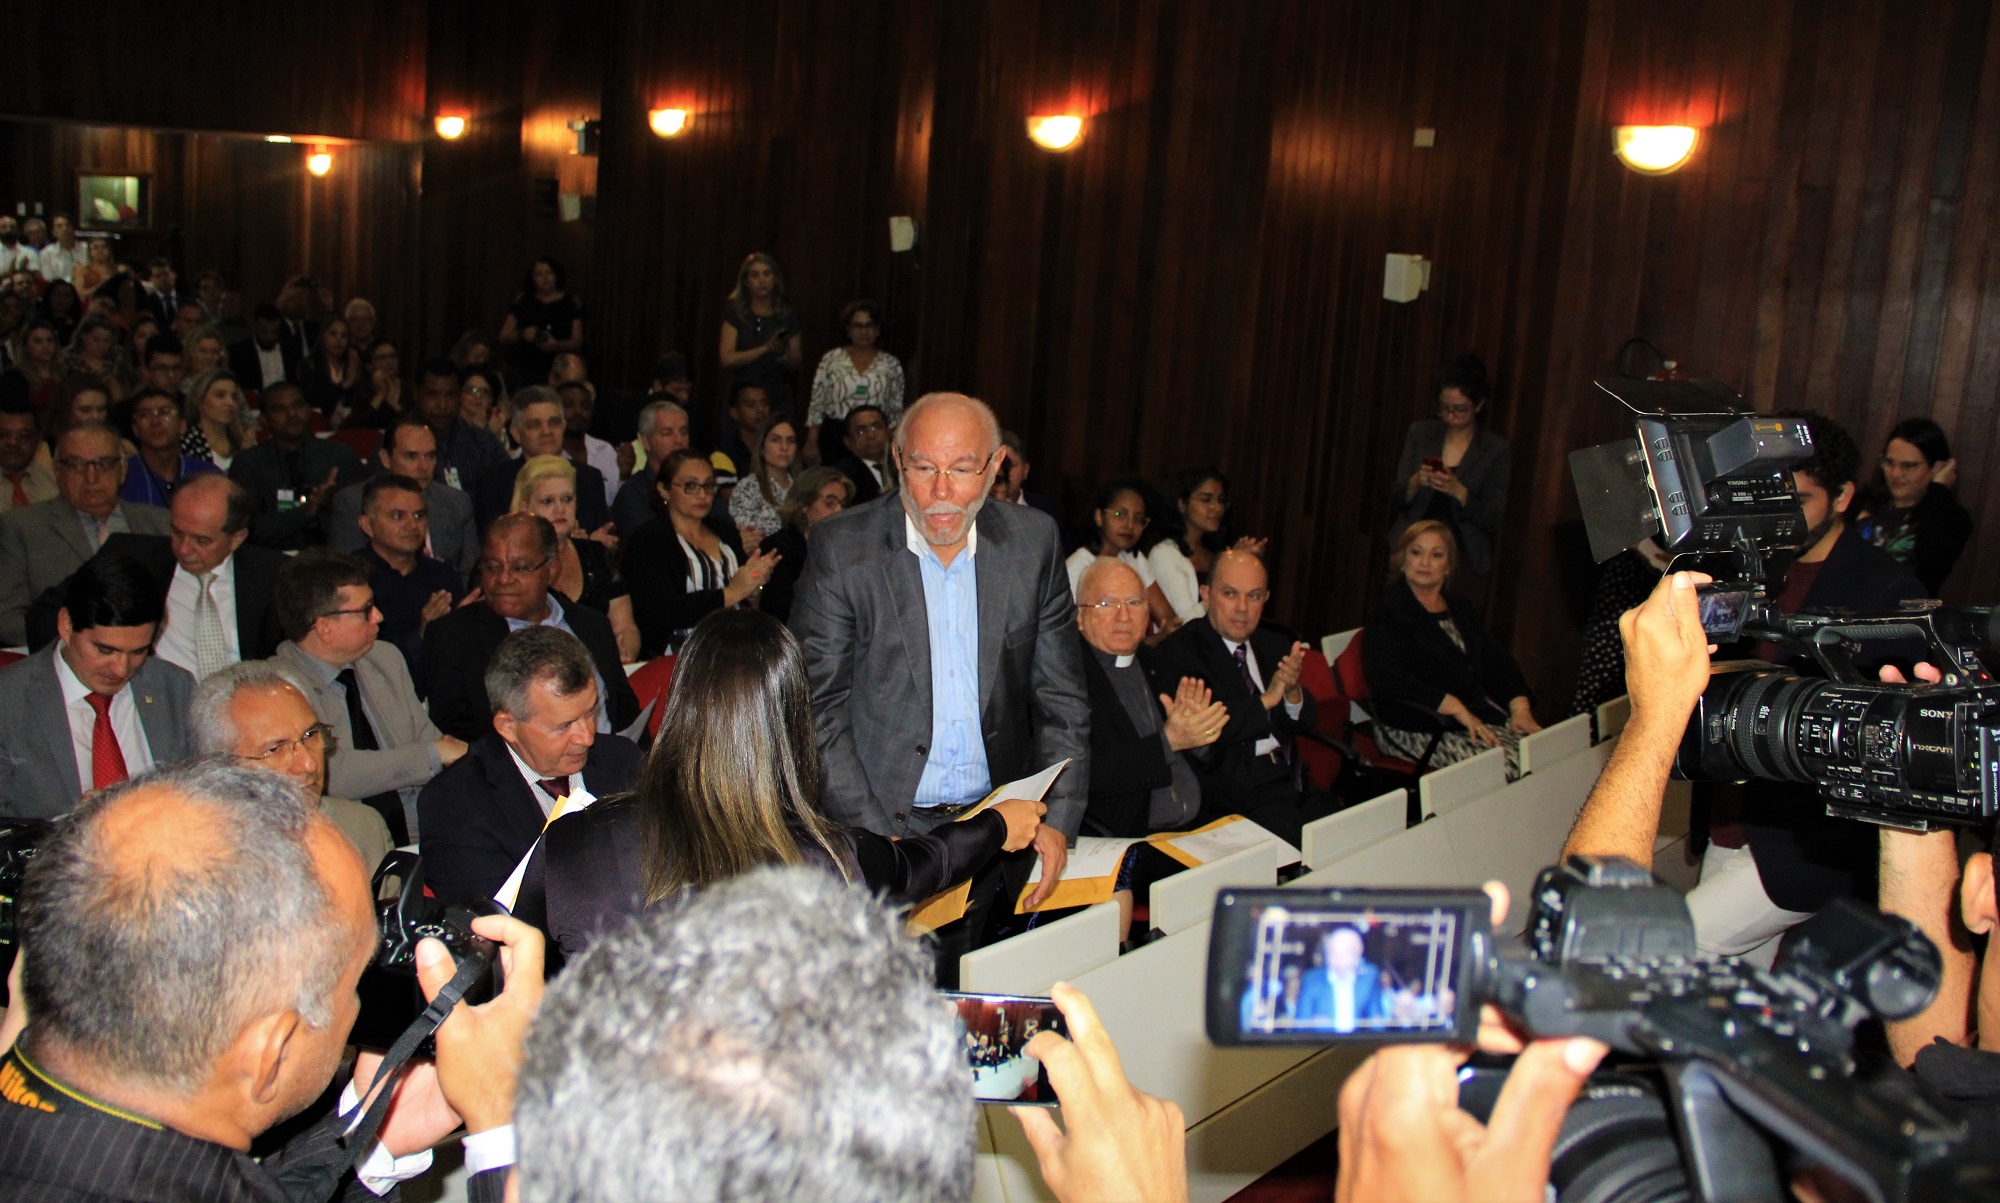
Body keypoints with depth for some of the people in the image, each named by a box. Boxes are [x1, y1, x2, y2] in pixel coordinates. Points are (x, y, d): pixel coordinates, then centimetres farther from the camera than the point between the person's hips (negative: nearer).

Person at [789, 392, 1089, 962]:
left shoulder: (1033, 542, 1)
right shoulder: (842, 547, -7)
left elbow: (1062, 697, 7)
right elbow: (818, 710, -7)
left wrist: (1058, 820, -4)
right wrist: (879, 841, -15)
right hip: (876, 829, -2)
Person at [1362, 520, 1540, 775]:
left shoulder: (1458, 609, 20)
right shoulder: (1388, 612, -5)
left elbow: (1498, 661, 18)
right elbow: (1388, 680, -18)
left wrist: (1520, 709, -1)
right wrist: (1457, 709, -21)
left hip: (1480, 713, 7)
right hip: (1416, 730, -7)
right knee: (1512, 764, -26)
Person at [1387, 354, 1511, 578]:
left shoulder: (1496, 450, 1)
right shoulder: (1421, 433, 7)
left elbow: (1492, 520, -2)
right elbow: (1395, 502, 7)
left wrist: (1459, 492, -18)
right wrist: (1415, 483, -14)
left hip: (1461, 557, -1)